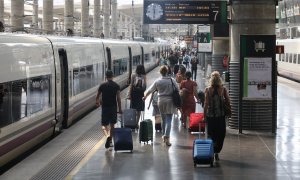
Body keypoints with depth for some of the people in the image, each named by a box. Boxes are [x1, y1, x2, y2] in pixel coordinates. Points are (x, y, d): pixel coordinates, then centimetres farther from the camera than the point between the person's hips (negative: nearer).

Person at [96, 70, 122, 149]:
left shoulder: (102, 85, -2)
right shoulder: (116, 86, -3)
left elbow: (98, 96, 7)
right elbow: (118, 98, -7)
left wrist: (97, 102, 29)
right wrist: (120, 108, -1)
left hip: (105, 107, -1)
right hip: (113, 107, 1)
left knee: (104, 124, 4)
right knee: (112, 124, 14)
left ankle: (107, 135, -24)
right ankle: (110, 141, 19)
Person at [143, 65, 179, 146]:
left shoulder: (157, 81, -4)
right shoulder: (172, 80, -6)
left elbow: (150, 90, 5)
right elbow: (177, 89, 1)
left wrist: (145, 96, 23)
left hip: (161, 101, 2)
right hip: (170, 101, -2)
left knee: (163, 119, 17)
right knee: (169, 120, -4)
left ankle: (164, 136, 28)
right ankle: (167, 137, -17)